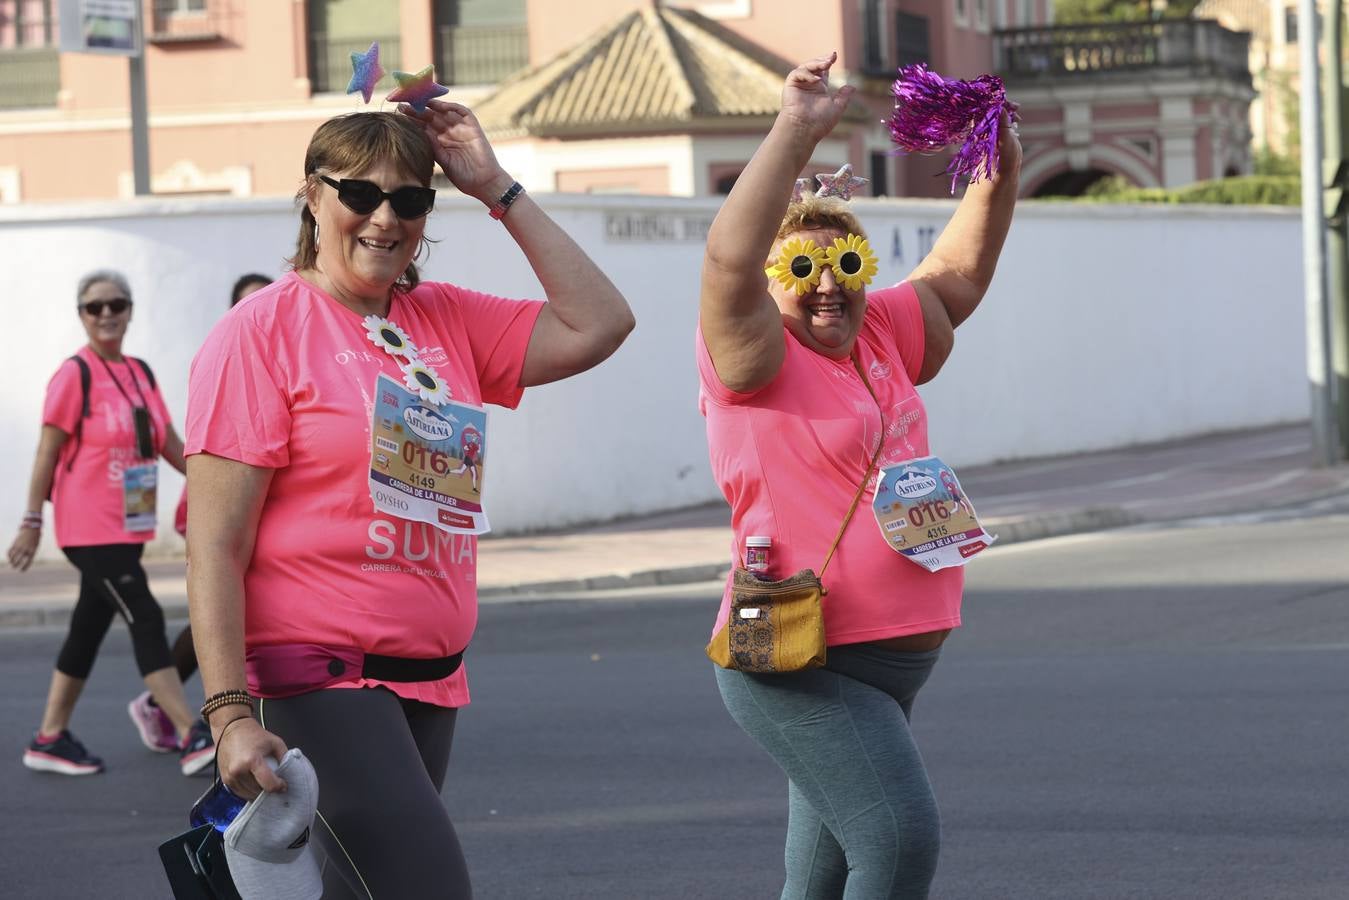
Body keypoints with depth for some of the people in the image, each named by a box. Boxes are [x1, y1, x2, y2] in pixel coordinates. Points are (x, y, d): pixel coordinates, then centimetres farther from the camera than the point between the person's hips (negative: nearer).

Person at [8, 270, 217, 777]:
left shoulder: (140, 374, 10)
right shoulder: (75, 375, -10)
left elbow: (170, 444, 15)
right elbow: (48, 451, -10)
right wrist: (32, 522, -11)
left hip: (128, 526, 7)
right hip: (90, 529, -7)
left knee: (90, 627, 11)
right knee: (146, 621, -12)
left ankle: (50, 739, 20)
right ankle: (191, 738, -14)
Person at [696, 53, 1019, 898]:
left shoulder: (879, 333, 11)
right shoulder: (758, 358, -9)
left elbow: (955, 280, 25)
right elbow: (729, 261, -27)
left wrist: (1000, 178, 13)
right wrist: (796, 132, -30)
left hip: (892, 660, 8)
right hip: (801, 665, -8)